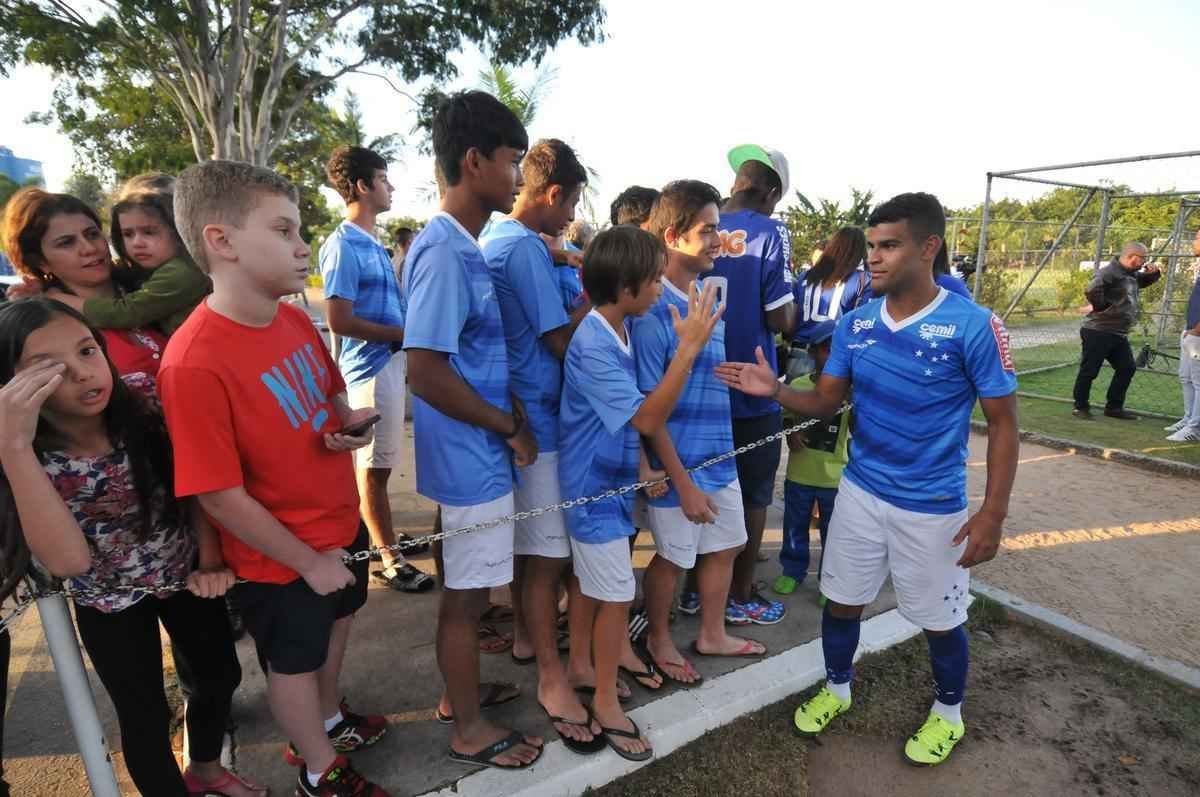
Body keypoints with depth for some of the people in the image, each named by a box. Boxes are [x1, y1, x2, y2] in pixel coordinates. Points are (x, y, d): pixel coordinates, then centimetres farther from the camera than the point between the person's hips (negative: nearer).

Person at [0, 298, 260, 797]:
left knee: (220, 675, 20)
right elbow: (68, 561, -38)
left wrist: (210, 558, -15)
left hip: (185, 574, 3)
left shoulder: (142, 397, -21)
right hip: (110, 603, -3)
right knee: (146, 718, 13)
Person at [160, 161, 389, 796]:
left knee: (334, 626, 28)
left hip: (342, 524, 7)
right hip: (282, 560, -7)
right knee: (294, 663, 18)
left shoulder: (295, 319, -6)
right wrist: (308, 561, -15)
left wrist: (351, 423, -13)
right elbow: (220, 497, -24)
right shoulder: (195, 363, -30)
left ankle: (328, 720, 57)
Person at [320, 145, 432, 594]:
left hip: (391, 363, 9)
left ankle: (383, 537, 32)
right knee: (375, 465, 1)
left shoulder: (373, 244, 13)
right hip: (371, 367, -9)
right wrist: (404, 334, -13)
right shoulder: (343, 246, -14)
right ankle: (387, 559, 12)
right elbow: (339, 321, -19)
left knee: (378, 462, 18)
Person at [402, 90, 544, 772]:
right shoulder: (445, 253, -21)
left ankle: (460, 692, 42)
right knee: (467, 595, 8)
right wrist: (511, 428, -14)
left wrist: (512, 412, 1)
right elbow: (427, 373, -25)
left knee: (470, 590, 22)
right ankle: (470, 729, 28)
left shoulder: (464, 248, 9)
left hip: (480, 453, 9)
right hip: (472, 459, -9)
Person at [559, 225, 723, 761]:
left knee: (588, 581, 22)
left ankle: (582, 664, 41)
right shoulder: (593, 346, -27)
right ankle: (606, 700, 21)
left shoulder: (622, 329, 0)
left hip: (608, 478, 8)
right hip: (595, 485, -8)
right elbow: (648, 419, -31)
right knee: (617, 596, 3)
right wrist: (689, 347, -33)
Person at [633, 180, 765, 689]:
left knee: (725, 545, 21)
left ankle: (712, 635, 43)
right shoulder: (653, 309, -21)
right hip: (678, 459, -8)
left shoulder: (707, 292, 4)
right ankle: (659, 640, 37)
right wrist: (682, 483, -19)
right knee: (673, 557, 11)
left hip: (719, 451, 8)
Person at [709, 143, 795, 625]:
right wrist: (795, 310, 7)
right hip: (750, 389, -5)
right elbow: (779, 319, -13)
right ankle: (740, 597, 23)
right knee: (752, 494, 11)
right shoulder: (770, 233, -11)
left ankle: (697, 588, 28)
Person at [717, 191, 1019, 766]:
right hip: (860, 491, 4)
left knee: (939, 618, 16)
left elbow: (1002, 422, -10)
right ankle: (836, 689, 43)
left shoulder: (973, 326, -16)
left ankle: (947, 714, 44)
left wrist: (993, 513, -14)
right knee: (842, 599, 17)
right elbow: (825, 402, 0)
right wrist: (775, 390, -21)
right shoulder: (855, 324, -3)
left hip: (933, 507, -3)